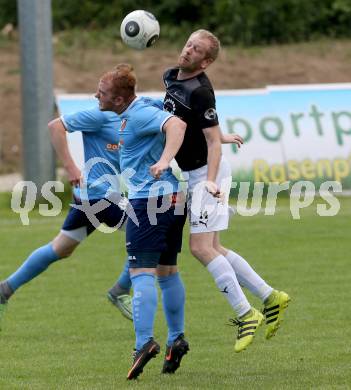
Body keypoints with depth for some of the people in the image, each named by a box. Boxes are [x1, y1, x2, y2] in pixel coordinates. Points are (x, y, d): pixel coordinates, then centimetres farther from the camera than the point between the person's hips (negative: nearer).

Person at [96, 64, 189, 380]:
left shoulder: (140, 115, -15)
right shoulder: (135, 112, 15)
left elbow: (177, 125, -31)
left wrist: (164, 161, -42)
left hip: (148, 200, -11)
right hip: (173, 198, 11)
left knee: (141, 272, -13)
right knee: (167, 271, 17)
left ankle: (144, 342, -22)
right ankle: (177, 339, 22)